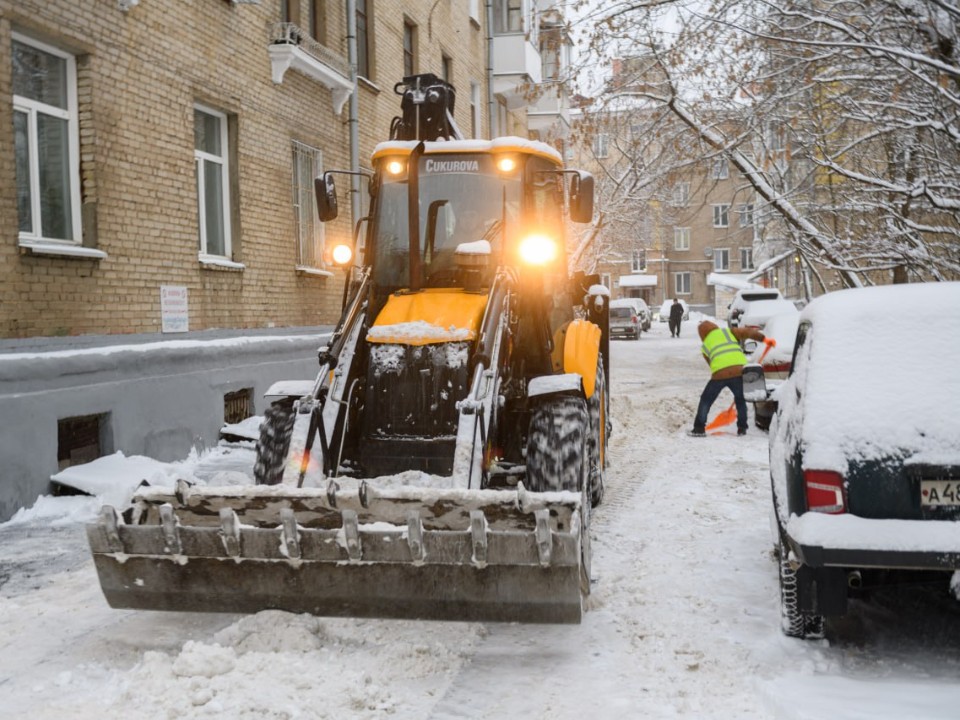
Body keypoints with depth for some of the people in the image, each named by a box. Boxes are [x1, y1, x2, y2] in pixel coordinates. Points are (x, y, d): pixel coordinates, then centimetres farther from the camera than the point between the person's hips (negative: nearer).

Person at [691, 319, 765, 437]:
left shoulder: (705, 346, 25)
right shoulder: (728, 331, 22)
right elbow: (747, 332, 9)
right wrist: (763, 338, 7)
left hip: (719, 374, 0)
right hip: (739, 370, 1)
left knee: (706, 400, 17)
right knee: (740, 399, 23)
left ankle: (699, 428, 15)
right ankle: (742, 428, 21)